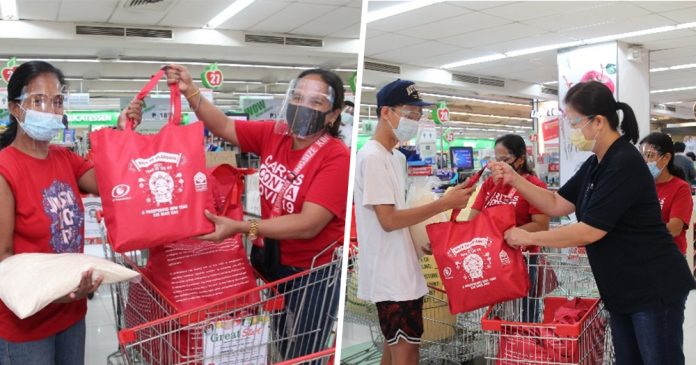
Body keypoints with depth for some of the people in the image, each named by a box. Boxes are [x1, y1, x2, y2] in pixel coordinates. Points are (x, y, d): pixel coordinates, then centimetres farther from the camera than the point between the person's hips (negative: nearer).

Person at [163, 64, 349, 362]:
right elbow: (225, 127, 6)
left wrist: (239, 227, -31)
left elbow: (308, 225, -29)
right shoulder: (273, 134, -5)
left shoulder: (336, 158, -24)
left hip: (310, 275, -6)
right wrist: (190, 91, -7)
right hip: (268, 260, 6)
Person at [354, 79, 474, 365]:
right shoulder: (372, 157, -16)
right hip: (390, 274, -10)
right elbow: (388, 220, -21)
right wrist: (444, 204, -20)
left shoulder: (395, 157, 14)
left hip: (401, 270, 10)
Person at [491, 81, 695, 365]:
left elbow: (589, 232, -25)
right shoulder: (595, 165, 7)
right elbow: (556, 205, 8)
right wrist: (514, 179, -3)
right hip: (623, 289, 9)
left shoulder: (625, 165, -23)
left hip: (654, 288, -9)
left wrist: (527, 238, -16)